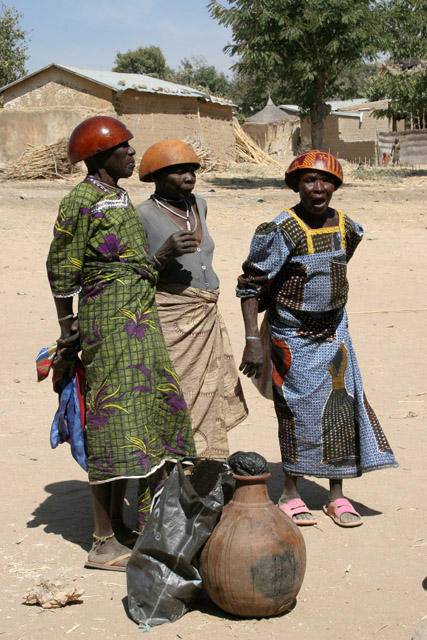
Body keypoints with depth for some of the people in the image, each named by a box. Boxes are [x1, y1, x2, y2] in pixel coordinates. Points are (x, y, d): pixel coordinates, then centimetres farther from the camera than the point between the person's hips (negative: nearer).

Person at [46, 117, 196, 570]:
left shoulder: (119, 196, 17)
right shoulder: (81, 201, -9)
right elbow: (62, 270, -9)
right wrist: (67, 331, -7)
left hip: (140, 318, 9)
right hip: (109, 316, -9)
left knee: (150, 410, 11)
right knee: (113, 417, -8)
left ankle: (121, 527, 22)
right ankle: (103, 543, -1)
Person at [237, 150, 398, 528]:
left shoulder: (344, 226, 0)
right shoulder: (282, 230, -17)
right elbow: (249, 284, -16)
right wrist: (253, 339, -23)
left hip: (334, 332, 5)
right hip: (293, 336, -5)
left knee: (342, 406, 4)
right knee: (298, 411, 1)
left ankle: (337, 495, 17)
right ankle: (291, 493, 18)